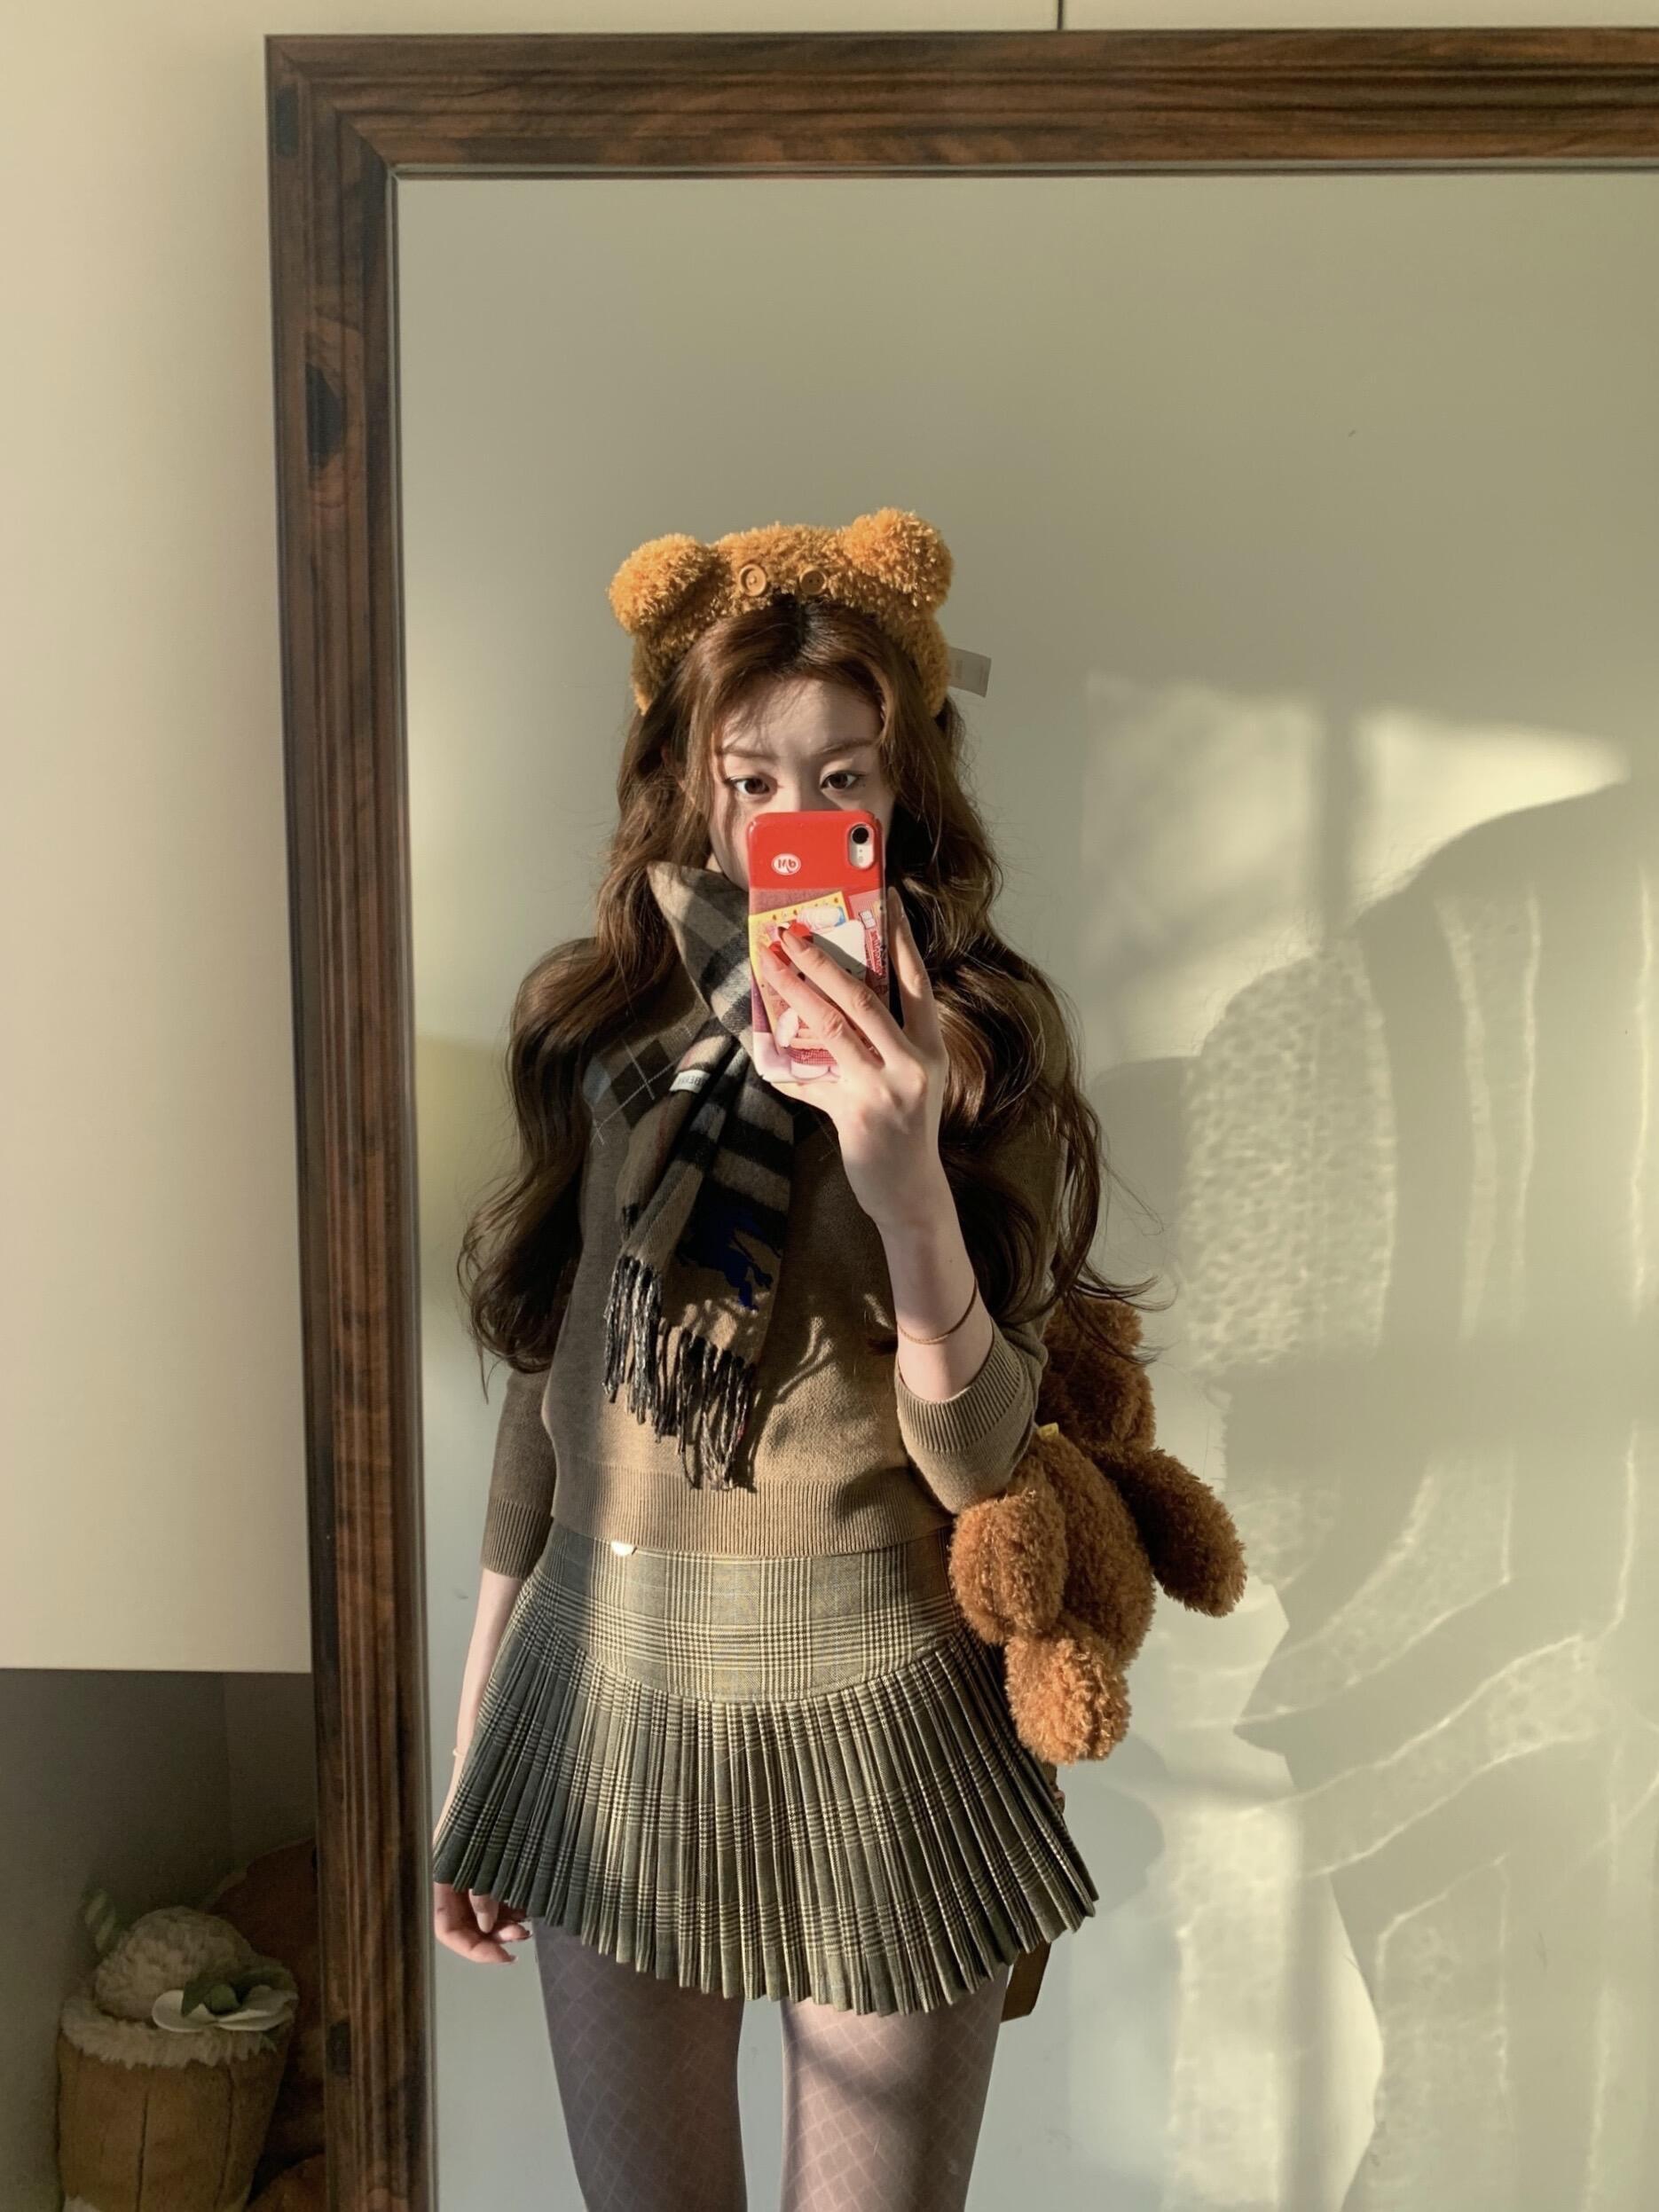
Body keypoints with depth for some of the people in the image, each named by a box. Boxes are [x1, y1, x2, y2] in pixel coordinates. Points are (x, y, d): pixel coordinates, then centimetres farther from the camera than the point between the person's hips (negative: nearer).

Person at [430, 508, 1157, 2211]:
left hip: (875, 1701, -2)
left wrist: (905, 1179, -29)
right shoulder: (593, 1013, 0)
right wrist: (473, 1734, 12)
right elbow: (543, 1377, 8)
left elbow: (979, 1457, -12)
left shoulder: (983, 1032, -7)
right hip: (612, 1678, 3)